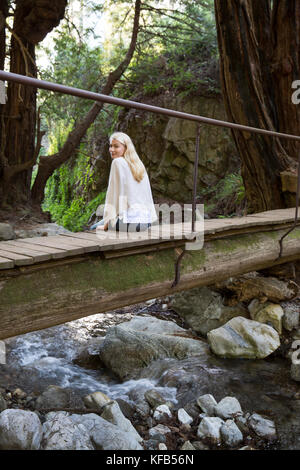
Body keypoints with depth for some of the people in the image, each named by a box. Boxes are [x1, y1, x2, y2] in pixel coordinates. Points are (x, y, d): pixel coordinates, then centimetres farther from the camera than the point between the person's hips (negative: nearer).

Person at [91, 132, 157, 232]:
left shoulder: (118, 162, -7)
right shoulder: (139, 165, 15)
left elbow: (113, 193, -9)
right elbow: (148, 195, 15)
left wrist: (106, 224, -4)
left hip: (130, 221, -8)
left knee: (94, 228, 14)